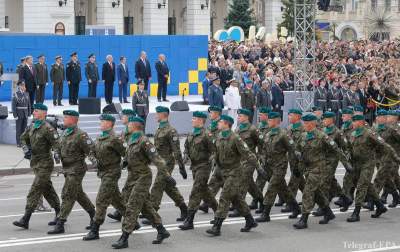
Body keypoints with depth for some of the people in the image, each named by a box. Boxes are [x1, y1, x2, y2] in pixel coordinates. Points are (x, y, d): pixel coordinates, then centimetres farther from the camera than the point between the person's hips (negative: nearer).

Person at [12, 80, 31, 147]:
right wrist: (15, 115, -14)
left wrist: (29, 114, 6)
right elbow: (13, 105, -10)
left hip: (25, 115, 5)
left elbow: (29, 105, 11)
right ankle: (18, 143, 3)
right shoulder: (15, 94, -9)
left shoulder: (26, 94, 6)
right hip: (19, 115, -4)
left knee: (24, 129, 6)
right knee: (18, 129, -1)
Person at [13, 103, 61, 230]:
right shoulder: (31, 127, 8)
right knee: (48, 190, 17)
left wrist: (57, 153, -38)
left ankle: (25, 220, -11)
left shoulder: (47, 128, -16)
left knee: (34, 192, -11)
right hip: (35, 163, 9)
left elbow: (57, 142, -21)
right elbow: (23, 138, 21)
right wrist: (26, 149, 4)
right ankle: (59, 215, 28)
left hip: (45, 164, -9)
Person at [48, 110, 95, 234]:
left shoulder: (80, 135, -18)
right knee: (78, 194, 19)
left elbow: (91, 150, -17)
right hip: (67, 168, 9)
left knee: (67, 195, -9)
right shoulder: (65, 133, 8)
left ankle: (60, 224, -7)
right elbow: (60, 148, 24)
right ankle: (93, 214, 34)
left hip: (76, 169, -9)